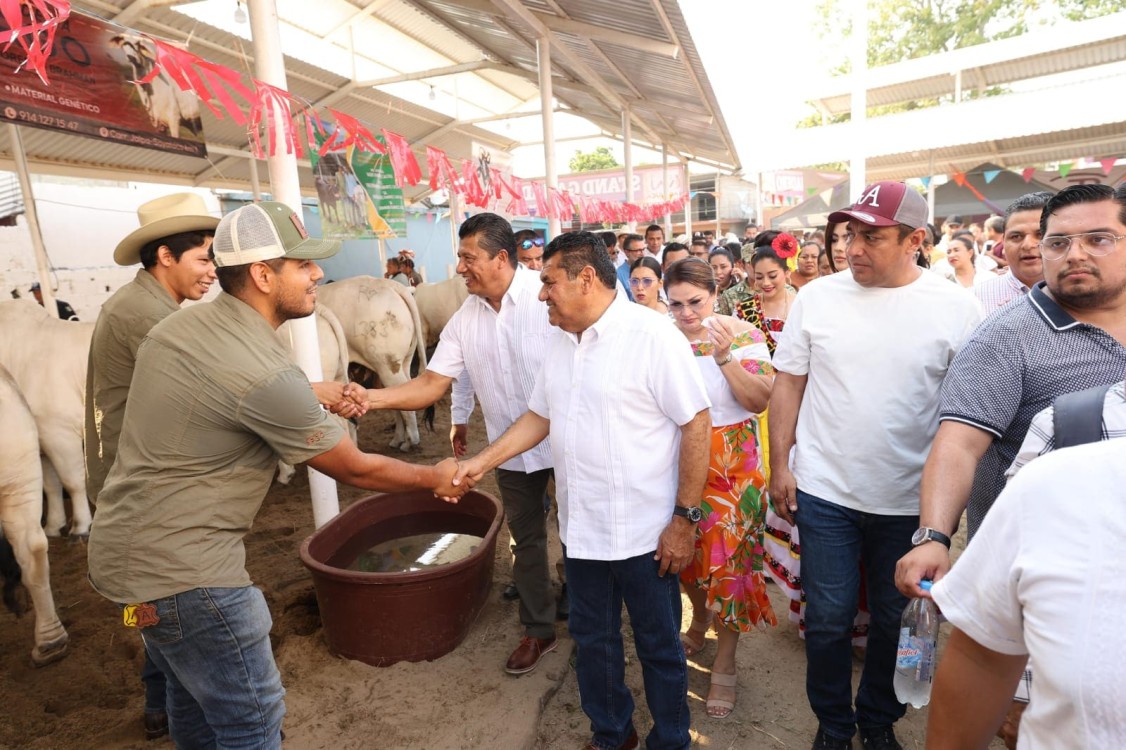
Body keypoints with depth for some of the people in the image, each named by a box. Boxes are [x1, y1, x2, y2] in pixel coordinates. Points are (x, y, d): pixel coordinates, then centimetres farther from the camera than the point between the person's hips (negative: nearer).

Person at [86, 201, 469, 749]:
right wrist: (436, 477, -1)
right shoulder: (264, 374, -25)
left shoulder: (177, 325, 1)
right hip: (181, 569, -9)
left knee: (194, 694, 27)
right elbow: (355, 469, -15)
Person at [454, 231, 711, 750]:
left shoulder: (652, 335, -17)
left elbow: (696, 424, -16)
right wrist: (482, 461, 5)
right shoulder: (561, 343, 6)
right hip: (581, 530, 7)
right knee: (592, 641, 22)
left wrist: (685, 518, -16)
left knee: (659, 648, 14)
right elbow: (540, 417, 14)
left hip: (645, 533, -6)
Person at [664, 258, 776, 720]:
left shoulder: (742, 335, -9)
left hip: (731, 466, -3)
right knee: (687, 550, 16)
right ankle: (701, 619, 47)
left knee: (728, 556, 2)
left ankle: (725, 663, 22)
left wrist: (725, 356, -23)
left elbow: (760, 401, -15)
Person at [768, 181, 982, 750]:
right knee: (828, 619, 10)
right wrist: (779, 467, -1)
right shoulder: (818, 297, -3)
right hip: (824, 491, 0)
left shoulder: (956, 308, -5)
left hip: (912, 500, 0)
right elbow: (788, 386, 1)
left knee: (895, 621, 17)